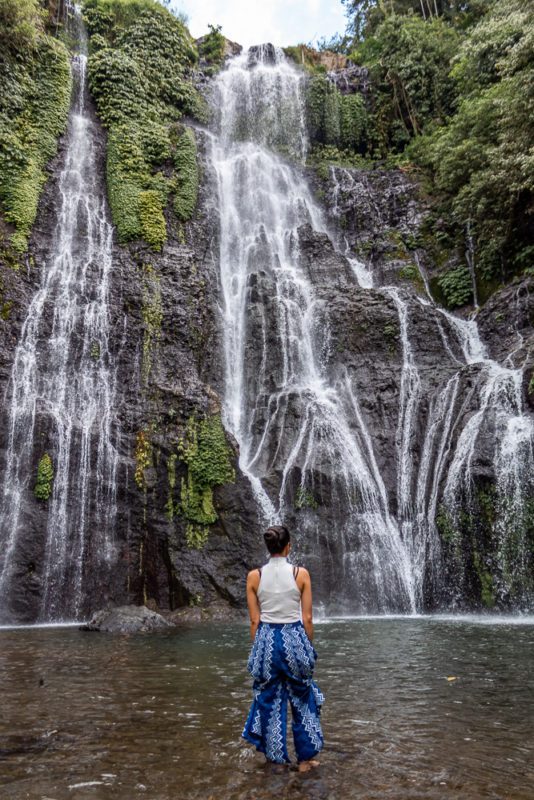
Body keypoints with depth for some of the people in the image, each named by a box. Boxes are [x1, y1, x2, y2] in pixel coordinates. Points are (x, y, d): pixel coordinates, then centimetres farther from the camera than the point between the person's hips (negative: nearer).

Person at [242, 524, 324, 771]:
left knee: (269, 699, 15)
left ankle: (275, 757, 26)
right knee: (302, 699, 16)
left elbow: (254, 620, -1)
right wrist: (309, 647, 7)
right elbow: (307, 618, -5)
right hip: (295, 638, -1)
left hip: (265, 639, 1)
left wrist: (257, 649, 9)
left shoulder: (254, 576, -4)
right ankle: (304, 758, 25)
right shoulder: (301, 574, -8)